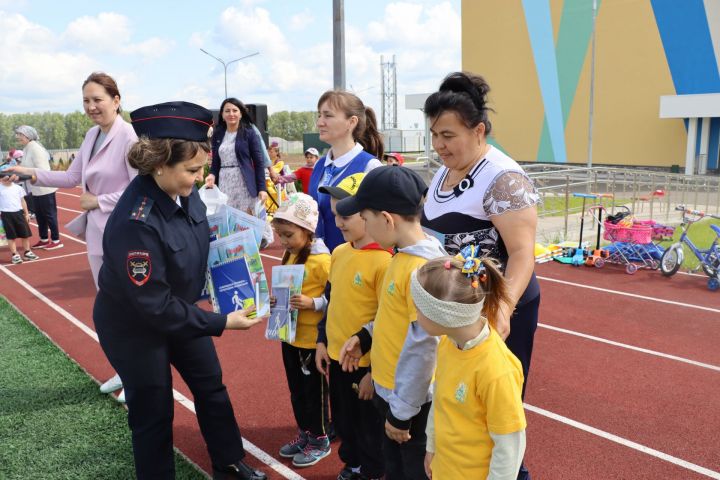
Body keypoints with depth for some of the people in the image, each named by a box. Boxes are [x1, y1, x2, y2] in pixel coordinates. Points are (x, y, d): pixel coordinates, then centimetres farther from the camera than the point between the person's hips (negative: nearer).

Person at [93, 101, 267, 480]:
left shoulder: (183, 192, -14)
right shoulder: (135, 222, -35)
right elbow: (152, 304, -30)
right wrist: (220, 323, -27)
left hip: (180, 308, 7)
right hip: (133, 324, -7)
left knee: (211, 385, 18)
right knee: (153, 411, 9)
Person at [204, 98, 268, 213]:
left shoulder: (249, 133, -1)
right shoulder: (217, 134, 9)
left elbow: (259, 162, -2)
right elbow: (215, 161, 14)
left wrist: (262, 188, -9)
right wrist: (212, 175, -8)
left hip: (244, 182, -3)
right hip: (224, 183, 3)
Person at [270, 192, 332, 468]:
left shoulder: (321, 260, -20)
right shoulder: (289, 256, 5)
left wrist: (312, 303, -30)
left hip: (313, 339, -8)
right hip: (290, 335, 8)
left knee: (314, 391, 9)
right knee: (296, 389, 20)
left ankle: (320, 440, 27)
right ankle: (304, 433, 38)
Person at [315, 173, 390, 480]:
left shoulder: (383, 261, -20)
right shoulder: (339, 253, 3)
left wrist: (375, 373, -15)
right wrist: (322, 341, 12)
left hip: (366, 363, -7)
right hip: (336, 357, 7)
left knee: (370, 429, 13)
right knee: (343, 422, 24)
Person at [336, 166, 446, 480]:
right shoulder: (403, 255, 1)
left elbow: (422, 349, -25)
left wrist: (402, 413, -18)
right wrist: (366, 336, 3)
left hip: (411, 399, -8)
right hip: (389, 388, 8)